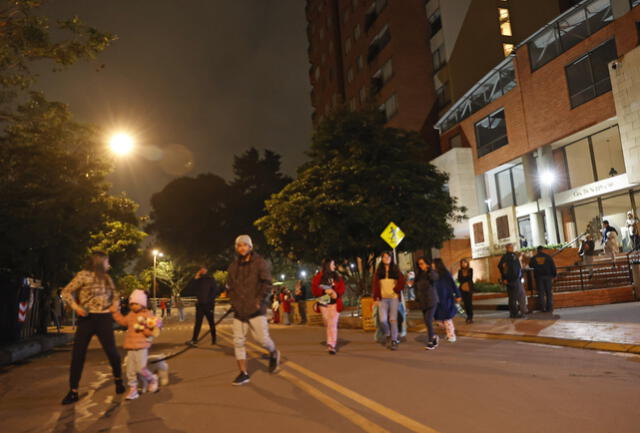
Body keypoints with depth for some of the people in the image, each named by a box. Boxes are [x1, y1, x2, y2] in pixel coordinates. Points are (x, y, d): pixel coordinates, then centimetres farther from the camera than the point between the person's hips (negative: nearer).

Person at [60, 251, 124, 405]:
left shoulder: (106, 278, 11)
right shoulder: (84, 275, -4)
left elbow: (114, 294, 25)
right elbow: (66, 292, -6)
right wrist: (76, 307, -19)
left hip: (104, 319, 3)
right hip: (86, 319, -3)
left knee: (112, 351, 4)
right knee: (77, 354, -2)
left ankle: (118, 381, 26)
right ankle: (73, 391, 10)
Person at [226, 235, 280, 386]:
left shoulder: (259, 262, -3)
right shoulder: (233, 266, 12)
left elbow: (267, 284, -7)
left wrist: (259, 301, -13)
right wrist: (234, 301, 6)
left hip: (255, 309, -5)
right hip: (239, 311, 5)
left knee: (262, 338, -6)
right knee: (238, 341, 1)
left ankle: (274, 354, 27)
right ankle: (243, 373, 11)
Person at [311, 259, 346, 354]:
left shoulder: (337, 276, 6)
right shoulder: (319, 276, 0)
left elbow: (342, 288, 4)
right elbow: (314, 290, -4)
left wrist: (337, 294, -16)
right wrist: (325, 291, -18)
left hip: (335, 303, 0)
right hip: (324, 303, 0)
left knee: (333, 324, -10)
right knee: (327, 325, 9)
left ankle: (331, 345, -11)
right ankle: (331, 342, 24)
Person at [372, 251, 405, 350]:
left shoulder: (396, 270, 9)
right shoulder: (379, 271, 10)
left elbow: (401, 281, 3)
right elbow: (375, 285, 7)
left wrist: (395, 290, -7)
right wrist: (376, 298, -1)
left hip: (394, 298, -1)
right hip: (383, 298, 1)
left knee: (393, 319, -6)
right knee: (383, 319, -11)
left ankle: (394, 341, 2)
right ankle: (388, 336, 16)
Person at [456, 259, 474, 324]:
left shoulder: (470, 270, 3)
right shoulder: (460, 271, 9)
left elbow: (470, 278, -2)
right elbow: (459, 279, 3)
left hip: (469, 288, -2)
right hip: (462, 288, 2)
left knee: (469, 302, -8)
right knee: (465, 302, 1)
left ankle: (471, 317, -7)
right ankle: (468, 316, 11)